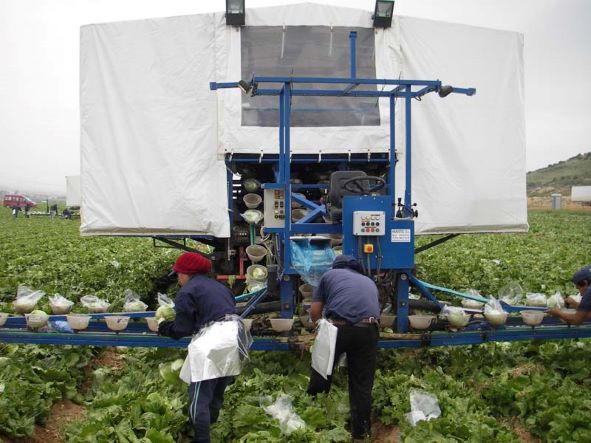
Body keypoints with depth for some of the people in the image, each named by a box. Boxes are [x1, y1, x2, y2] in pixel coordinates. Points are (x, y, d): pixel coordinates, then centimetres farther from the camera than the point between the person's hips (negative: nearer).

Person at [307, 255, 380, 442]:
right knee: (362, 383, 14)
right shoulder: (369, 281, 33)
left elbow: (314, 312, 17)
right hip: (368, 330, 3)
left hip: (338, 328, -2)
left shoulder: (330, 274, 23)